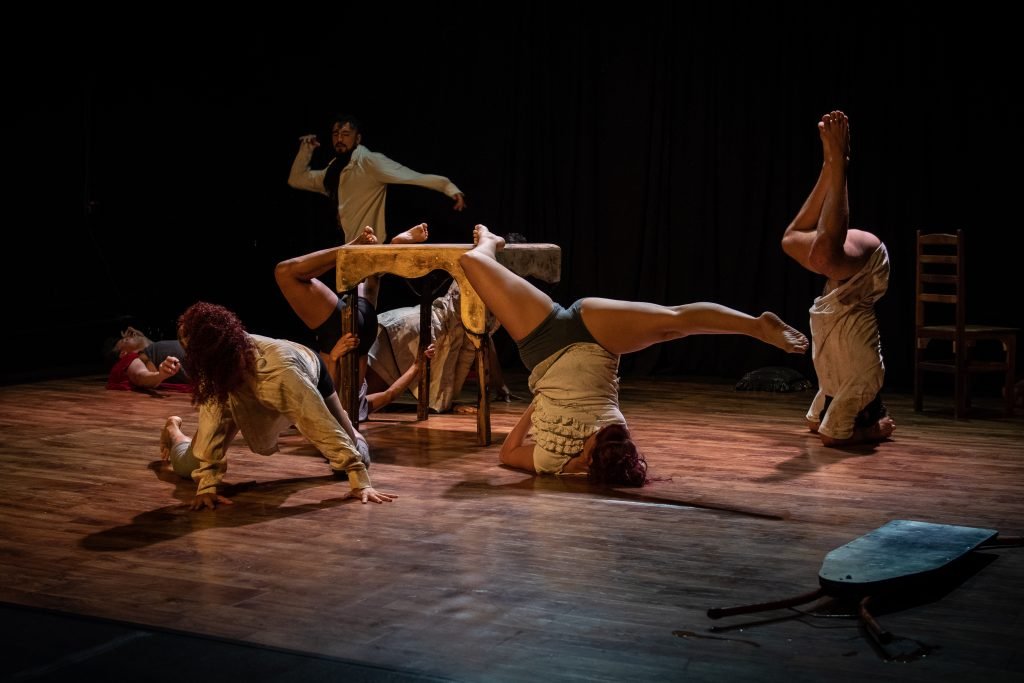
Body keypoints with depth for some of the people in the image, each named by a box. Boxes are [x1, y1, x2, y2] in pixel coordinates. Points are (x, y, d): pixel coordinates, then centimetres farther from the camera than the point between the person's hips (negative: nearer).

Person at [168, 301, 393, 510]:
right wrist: (207, 484, -42)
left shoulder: (279, 373, -49)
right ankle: (172, 431, 30)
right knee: (188, 465, -7)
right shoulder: (219, 365, -36)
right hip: (250, 394, 2)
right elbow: (212, 420, -34)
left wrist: (360, 482, -50)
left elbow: (321, 424, -48)